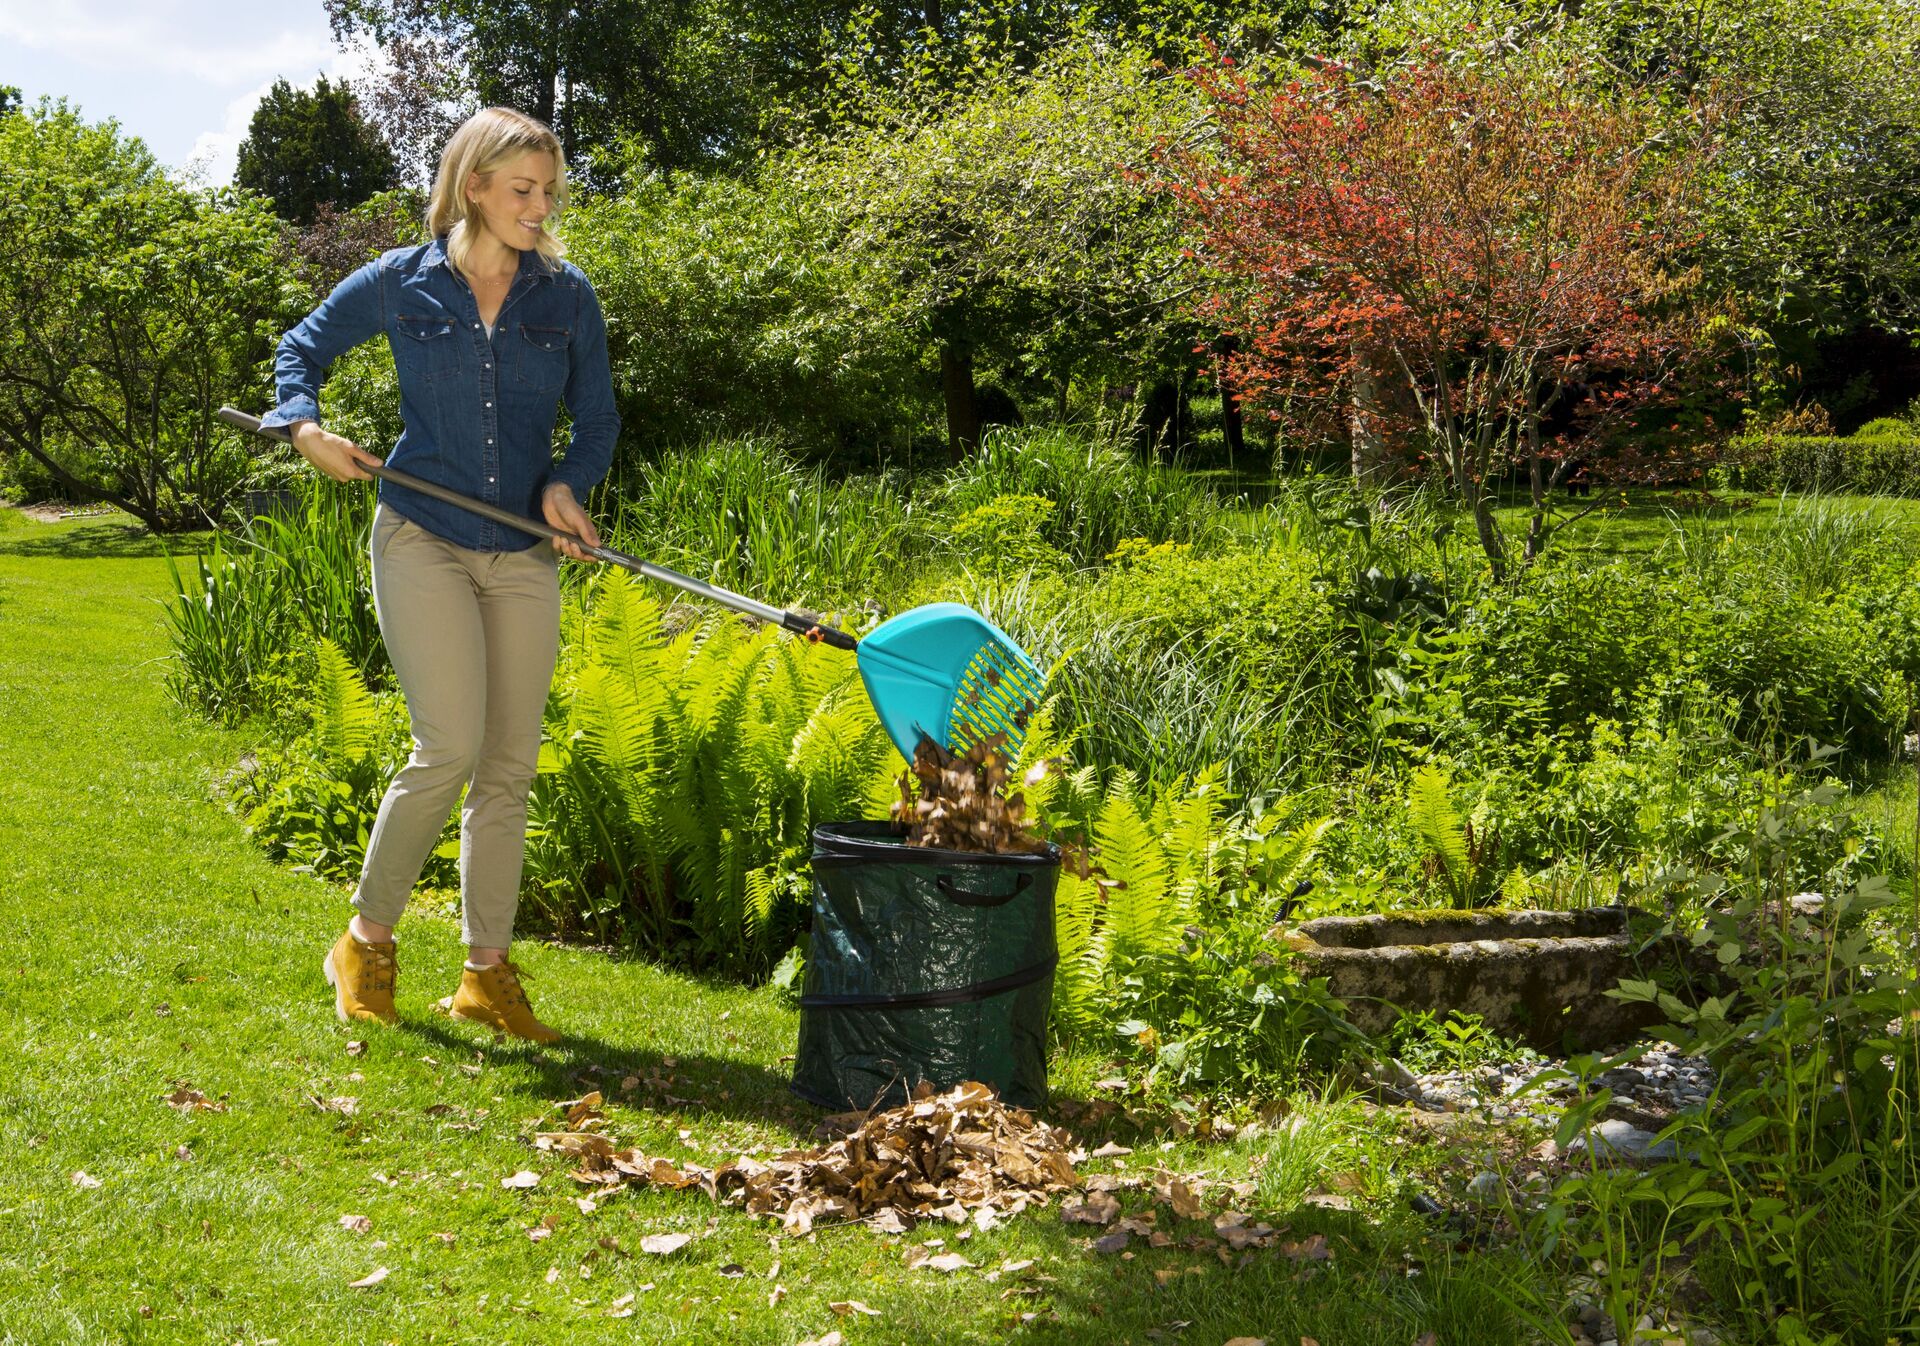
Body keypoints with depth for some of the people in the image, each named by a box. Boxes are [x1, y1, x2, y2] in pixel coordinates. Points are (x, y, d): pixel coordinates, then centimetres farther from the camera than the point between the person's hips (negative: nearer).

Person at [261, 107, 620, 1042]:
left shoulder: (567, 296, 5)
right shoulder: (401, 283, 0)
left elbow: (597, 419, 12)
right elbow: (305, 344, 16)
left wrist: (568, 483, -8)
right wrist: (304, 423, -3)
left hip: (523, 555, 3)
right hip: (422, 541, -3)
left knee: (510, 766, 4)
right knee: (449, 747, -15)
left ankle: (488, 971, 14)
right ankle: (367, 941, 5)